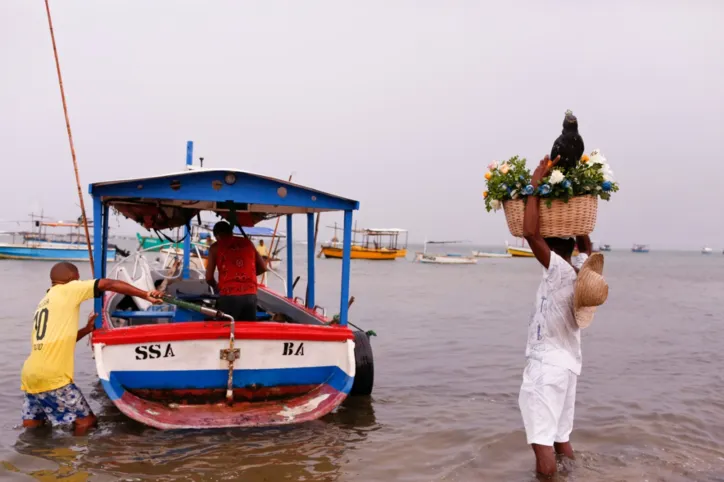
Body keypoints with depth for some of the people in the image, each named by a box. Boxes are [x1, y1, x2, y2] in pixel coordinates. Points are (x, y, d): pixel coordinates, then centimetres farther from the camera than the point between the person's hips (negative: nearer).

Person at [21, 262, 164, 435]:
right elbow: (109, 285, -11)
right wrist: (146, 295, -14)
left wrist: (87, 329, 18)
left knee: (31, 429, 18)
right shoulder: (67, 290, -2)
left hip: (30, 374, 9)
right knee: (86, 421, 2)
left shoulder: (43, 303, 22)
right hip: (51, 377, -8)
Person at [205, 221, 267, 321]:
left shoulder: (215, 247, 8)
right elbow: (263, 267, 17)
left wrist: (217, 287, 26)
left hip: (229, 296, -3)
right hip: (250, 295, 3)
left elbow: (209, 278, 6)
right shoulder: (248, 243, 16)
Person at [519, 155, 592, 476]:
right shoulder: (579, 270, 3)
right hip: (567, 364, 9)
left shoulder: (560, 271, -17)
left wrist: (535, 185, -21)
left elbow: (530, 233, -28)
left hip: (547, 365, -9)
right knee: (561, 437, 17)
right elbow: (585, 244, 26)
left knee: (542, 441, -5)